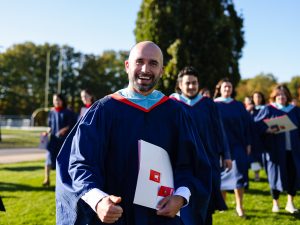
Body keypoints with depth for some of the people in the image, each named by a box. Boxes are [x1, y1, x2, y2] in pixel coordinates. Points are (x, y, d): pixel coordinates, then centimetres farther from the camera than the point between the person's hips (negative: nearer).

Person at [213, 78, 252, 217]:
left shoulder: (239, 106, 9)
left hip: (237, 145, 1)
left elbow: (246, 125, 8)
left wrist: (248, 143, 3)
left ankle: (239, 205, -2)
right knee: (222, 174, 7)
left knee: (238, 173, -7)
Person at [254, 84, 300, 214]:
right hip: (275, 149, -3)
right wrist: (267, 130, -21)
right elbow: (256, 125, -4)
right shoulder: (268, 109, 2)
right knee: (276, 174, 2)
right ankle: (275, 203, 20)